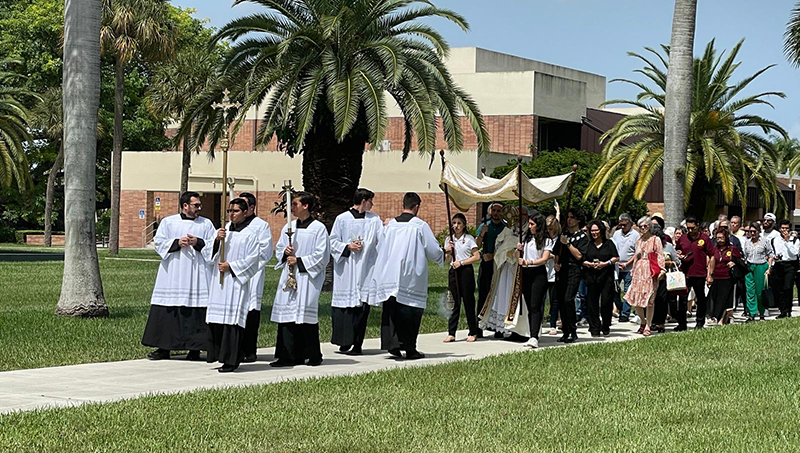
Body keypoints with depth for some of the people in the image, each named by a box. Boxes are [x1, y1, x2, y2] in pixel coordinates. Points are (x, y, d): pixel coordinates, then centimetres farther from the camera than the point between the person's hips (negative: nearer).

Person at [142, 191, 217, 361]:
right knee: (166, 311, -1)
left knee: (197, 312, -5)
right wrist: (177, 243, -11)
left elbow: (214, 245, 5)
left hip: (197, 274, 0)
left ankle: (195, 348, 2)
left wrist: (198, 243, -11)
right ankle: (164, 348, 7)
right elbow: (159, 242, 3)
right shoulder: (168, 222, 9)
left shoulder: (206, 224, 11)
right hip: (172, 275, 0)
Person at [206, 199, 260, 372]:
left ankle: (231, 360, -3)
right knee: (217, 320, 5)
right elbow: (212, 254, 12)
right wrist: (217, 240, -8)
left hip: (237, 281, -6)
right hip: (219, 281, 6)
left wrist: (231, 266, -13)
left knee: (232, 319, -7)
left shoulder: (249, 235, -4)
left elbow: (253, 258, -8)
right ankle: (220, 354, 14)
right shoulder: (224, 231, 13)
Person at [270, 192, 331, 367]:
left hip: (307, 278, -5)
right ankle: (289, 356, 4)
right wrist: (285, 252, -4)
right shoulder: (289, 227, 13)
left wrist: (299, 261, -12)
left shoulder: (318, 228, -5)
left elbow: (322, 256, -8)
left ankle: (313, 356, 7)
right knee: (287, 315, 1)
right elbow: (278, 249, 19)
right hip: (288, 277, 5)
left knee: (307, 317, -4)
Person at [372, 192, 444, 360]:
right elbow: (434, 250, -1)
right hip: (411, 278, -3)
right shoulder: (420, 225, -5)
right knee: (411, 312, 3)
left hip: (389, 275, 3)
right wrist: (443, 254, 20)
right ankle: (410, 349, 6)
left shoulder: (390, 225, 6)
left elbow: (380, 248, 14)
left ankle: (392, 343, -6)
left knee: (391, 310, 6)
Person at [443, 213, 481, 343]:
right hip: (453, 272, 3)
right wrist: (448, 252, -6)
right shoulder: (449, 239, 12)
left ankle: (473, 333, 8)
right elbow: (448, 260, 15)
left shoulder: (469, 238, 0)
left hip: (466, 271, -3)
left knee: (468, 301, -1)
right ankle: (451, 333, 0)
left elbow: (477, 256, -5)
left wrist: (461, 262, -11)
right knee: (455, 302, 1)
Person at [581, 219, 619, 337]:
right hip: (592, 277, 2)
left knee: (606, 301, -6)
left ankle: (606, 326, 10)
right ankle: (594, 328, 5)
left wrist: (606, 263, -11)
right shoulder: (588, 245, 13)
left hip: (606, 277, -2)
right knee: (592, 303, -1)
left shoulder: (609, 243, 9)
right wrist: (590, 264, -10)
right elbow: (582, 260, 9)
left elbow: (616, 258, 4)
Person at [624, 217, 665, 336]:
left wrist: (661, 270, -13)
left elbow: (660, 257, -3)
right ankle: (643, 321, 20)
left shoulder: (655, 240, 1)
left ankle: (647, 327, 1)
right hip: (639, 271, 5)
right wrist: (633, 271, 20)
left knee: (649, 301, -6)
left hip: (650, 272, -5)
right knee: (635, 300, -1)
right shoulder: (639, 240, 17)